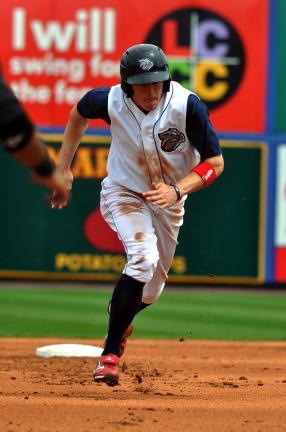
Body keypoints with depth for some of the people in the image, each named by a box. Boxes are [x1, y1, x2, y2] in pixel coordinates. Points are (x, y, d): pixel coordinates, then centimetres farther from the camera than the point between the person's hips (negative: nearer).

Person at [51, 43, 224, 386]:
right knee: (143, 258, -30)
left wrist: (177, 190, -35)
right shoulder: (110, 101, -23)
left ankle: (120, 319, 49)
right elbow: (78, 113, 2)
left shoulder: (187, 106, -27)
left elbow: (215, 162, -20)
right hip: (124, 192, -2)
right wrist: (62, 168, 2)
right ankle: (111, 352, -23)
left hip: (168, 201, 2)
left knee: (151, 289, 12)